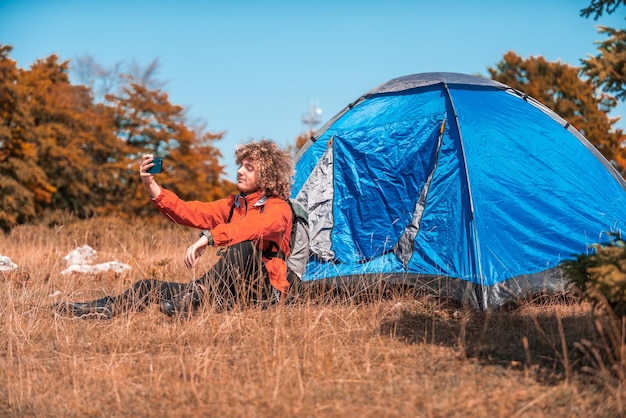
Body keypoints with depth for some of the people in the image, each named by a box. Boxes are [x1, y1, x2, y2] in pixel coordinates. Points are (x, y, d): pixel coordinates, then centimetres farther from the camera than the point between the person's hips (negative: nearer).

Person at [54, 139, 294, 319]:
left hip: (263, 290, -7)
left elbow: (257, 226, -26)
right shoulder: (234, 204, 20)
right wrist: (152, 187, -6)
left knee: (245, 246, -37)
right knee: (150, 287, -4)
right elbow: (191, 213, 7)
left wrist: (209, 237, -38)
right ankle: (103, 309, -24)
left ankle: (193, 298, -45)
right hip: (229, 291, 7)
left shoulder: (278, 208, -1)